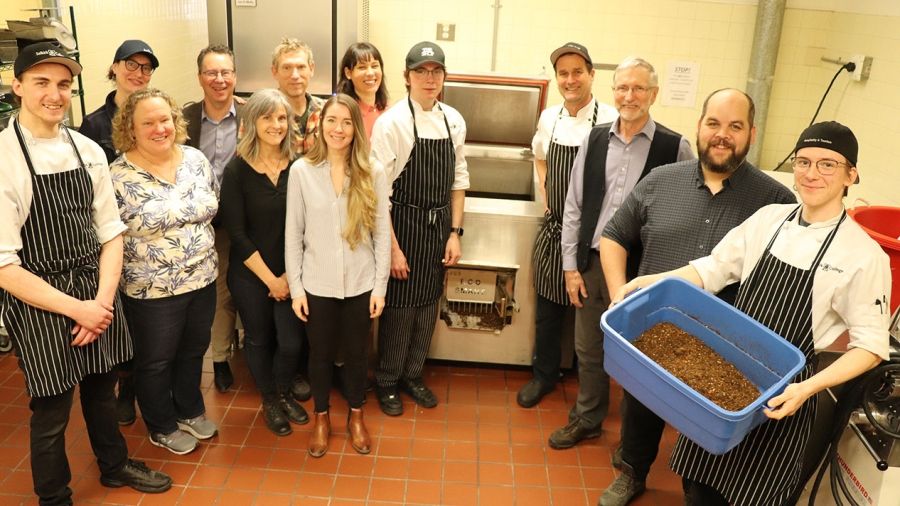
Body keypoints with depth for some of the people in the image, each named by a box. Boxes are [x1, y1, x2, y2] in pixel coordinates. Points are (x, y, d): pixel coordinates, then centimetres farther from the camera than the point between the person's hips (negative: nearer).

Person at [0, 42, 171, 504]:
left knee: (101, 391, 24)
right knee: (51, 412, 11)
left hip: (97, 296, 5)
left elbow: (110, 232, 4)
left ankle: (114, 465, 49)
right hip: (37, 305, -5)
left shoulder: (88, 151, 0)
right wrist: (76, 308, -16)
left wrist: (102, 300, -7)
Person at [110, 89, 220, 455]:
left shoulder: (196, 159, -1)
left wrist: (201, 248, 8)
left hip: (202, 279, 5)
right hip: (152, 289, -5)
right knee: (155, 362, 15)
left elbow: (214, 206, 10)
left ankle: (190, 411, 45)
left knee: (193, 351, 22)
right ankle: (163, 426, 36)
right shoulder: (118, 176, -16)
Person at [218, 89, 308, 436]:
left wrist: (289, 276, -6)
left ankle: (283, 394, 34)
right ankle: (269, 401, 38)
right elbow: (236, 233, -10)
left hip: (291, 275, 1)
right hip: (250, 275, -1)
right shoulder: (237, 170, -10)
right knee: (258, 339, 13)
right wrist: (269, 279, -10)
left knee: (291, 342, 2)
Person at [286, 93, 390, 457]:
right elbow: (293, 233, -3)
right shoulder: (301, 171, -6)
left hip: (360, 284, 0)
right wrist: (295, 286, -4)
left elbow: (382, 233, -3)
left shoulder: (372, 173, -6)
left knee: (356, 353, 16)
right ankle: (321, 418, 38)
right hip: (317, 284, 0)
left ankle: (356, 416, 39)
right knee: (320, 354, 16)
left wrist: (380, 286, -5)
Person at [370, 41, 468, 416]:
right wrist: (393, 248, -15)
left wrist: (455, 233, 4)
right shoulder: (391, 122, -14)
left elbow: (458, 179, 9)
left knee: (428, 305, 16)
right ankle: (387, 381, 28)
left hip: (439, 226, 5)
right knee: (399, 308, 6)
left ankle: (412, 374, 37)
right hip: (402, 226, -5)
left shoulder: (454, 120, 3)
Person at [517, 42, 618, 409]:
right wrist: (546, 197, 10)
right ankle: (544, 375, 35)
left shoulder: (610, 121, -14)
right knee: (547, 309, 15)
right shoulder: (548, 118, 4)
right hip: (553, 229, 5)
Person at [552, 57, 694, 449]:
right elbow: (573, 206, 7)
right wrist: (571, 266, 4)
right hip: (592, 263, 4)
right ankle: (587, 420, 38)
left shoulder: (675, 147, -8)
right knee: (589, 350, 16)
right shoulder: (595, 140, 4)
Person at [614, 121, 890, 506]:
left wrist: (809, 388, -24)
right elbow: (714, 269, 3)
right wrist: (647, 282, -10)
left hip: (780, 392, -4)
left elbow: (870, 344, -10)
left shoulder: (864, 255, -12)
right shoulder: (769, 218, 1)